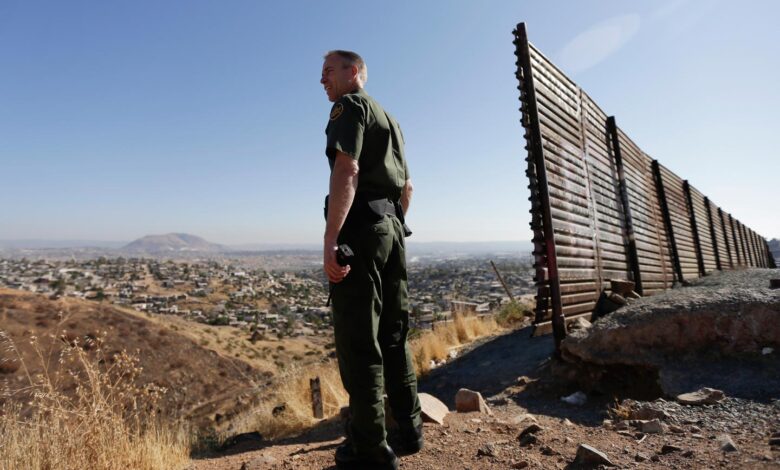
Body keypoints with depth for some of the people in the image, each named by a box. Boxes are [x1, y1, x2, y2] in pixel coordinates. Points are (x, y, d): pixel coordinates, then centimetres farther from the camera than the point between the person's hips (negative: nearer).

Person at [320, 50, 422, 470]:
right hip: (392, 228, 9)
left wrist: (330, 239, -24)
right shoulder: (388, 119, 25)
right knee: (393, 335, 13)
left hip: (361, 229, -9)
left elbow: (346, 170, -18)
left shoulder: (350, 105, -1)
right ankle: (408, 428, 24)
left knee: (358, 340, -4)